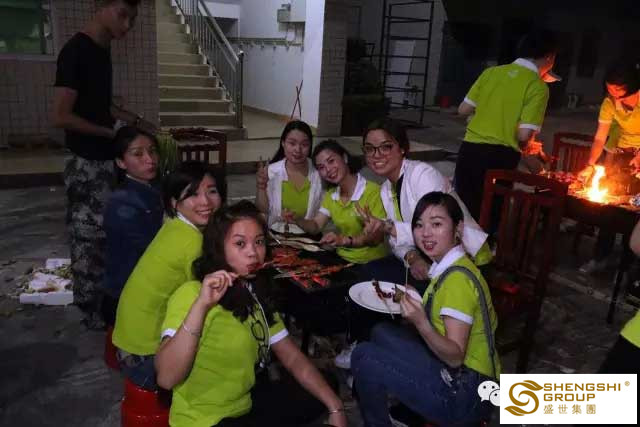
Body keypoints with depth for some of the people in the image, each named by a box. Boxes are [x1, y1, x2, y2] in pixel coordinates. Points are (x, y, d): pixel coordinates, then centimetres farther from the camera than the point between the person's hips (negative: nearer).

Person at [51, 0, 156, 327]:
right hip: (87, 164, -9)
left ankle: (104, 301, 31)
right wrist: (112, 132, -14)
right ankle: (93, 311, 17)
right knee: (89, 237, 2)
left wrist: (135, 121, 11)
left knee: (106, 233, 16)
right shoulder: (76, 51, -18)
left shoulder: (102, 49, 9)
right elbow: (60, 116, -21)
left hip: (106, 160, 9)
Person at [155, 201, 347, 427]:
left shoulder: (255, 294, 6)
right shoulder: (192, 294, -18)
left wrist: (335, 407, -7)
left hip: (245, 408, 7)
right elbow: (166, 378, -30)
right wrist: (201, 305, -38)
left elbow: (293, 358, 3)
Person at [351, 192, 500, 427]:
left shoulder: (458, 278, -21)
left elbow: (455, 356, -22)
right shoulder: (448, 267, 7)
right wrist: (411, 303, 5)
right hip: (454, 374, 9)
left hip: (465, 393, -9)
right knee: (382, 332, 15)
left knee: (363, 356, -9)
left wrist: (421, 324, -37)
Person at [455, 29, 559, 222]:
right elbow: (524, 136, -13)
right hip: (499, 157, -4)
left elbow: (463, 109, 8)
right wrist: (528, 148, 9)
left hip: (469, 150, 4)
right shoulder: (538, 87, -6)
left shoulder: (492, 72, 7)